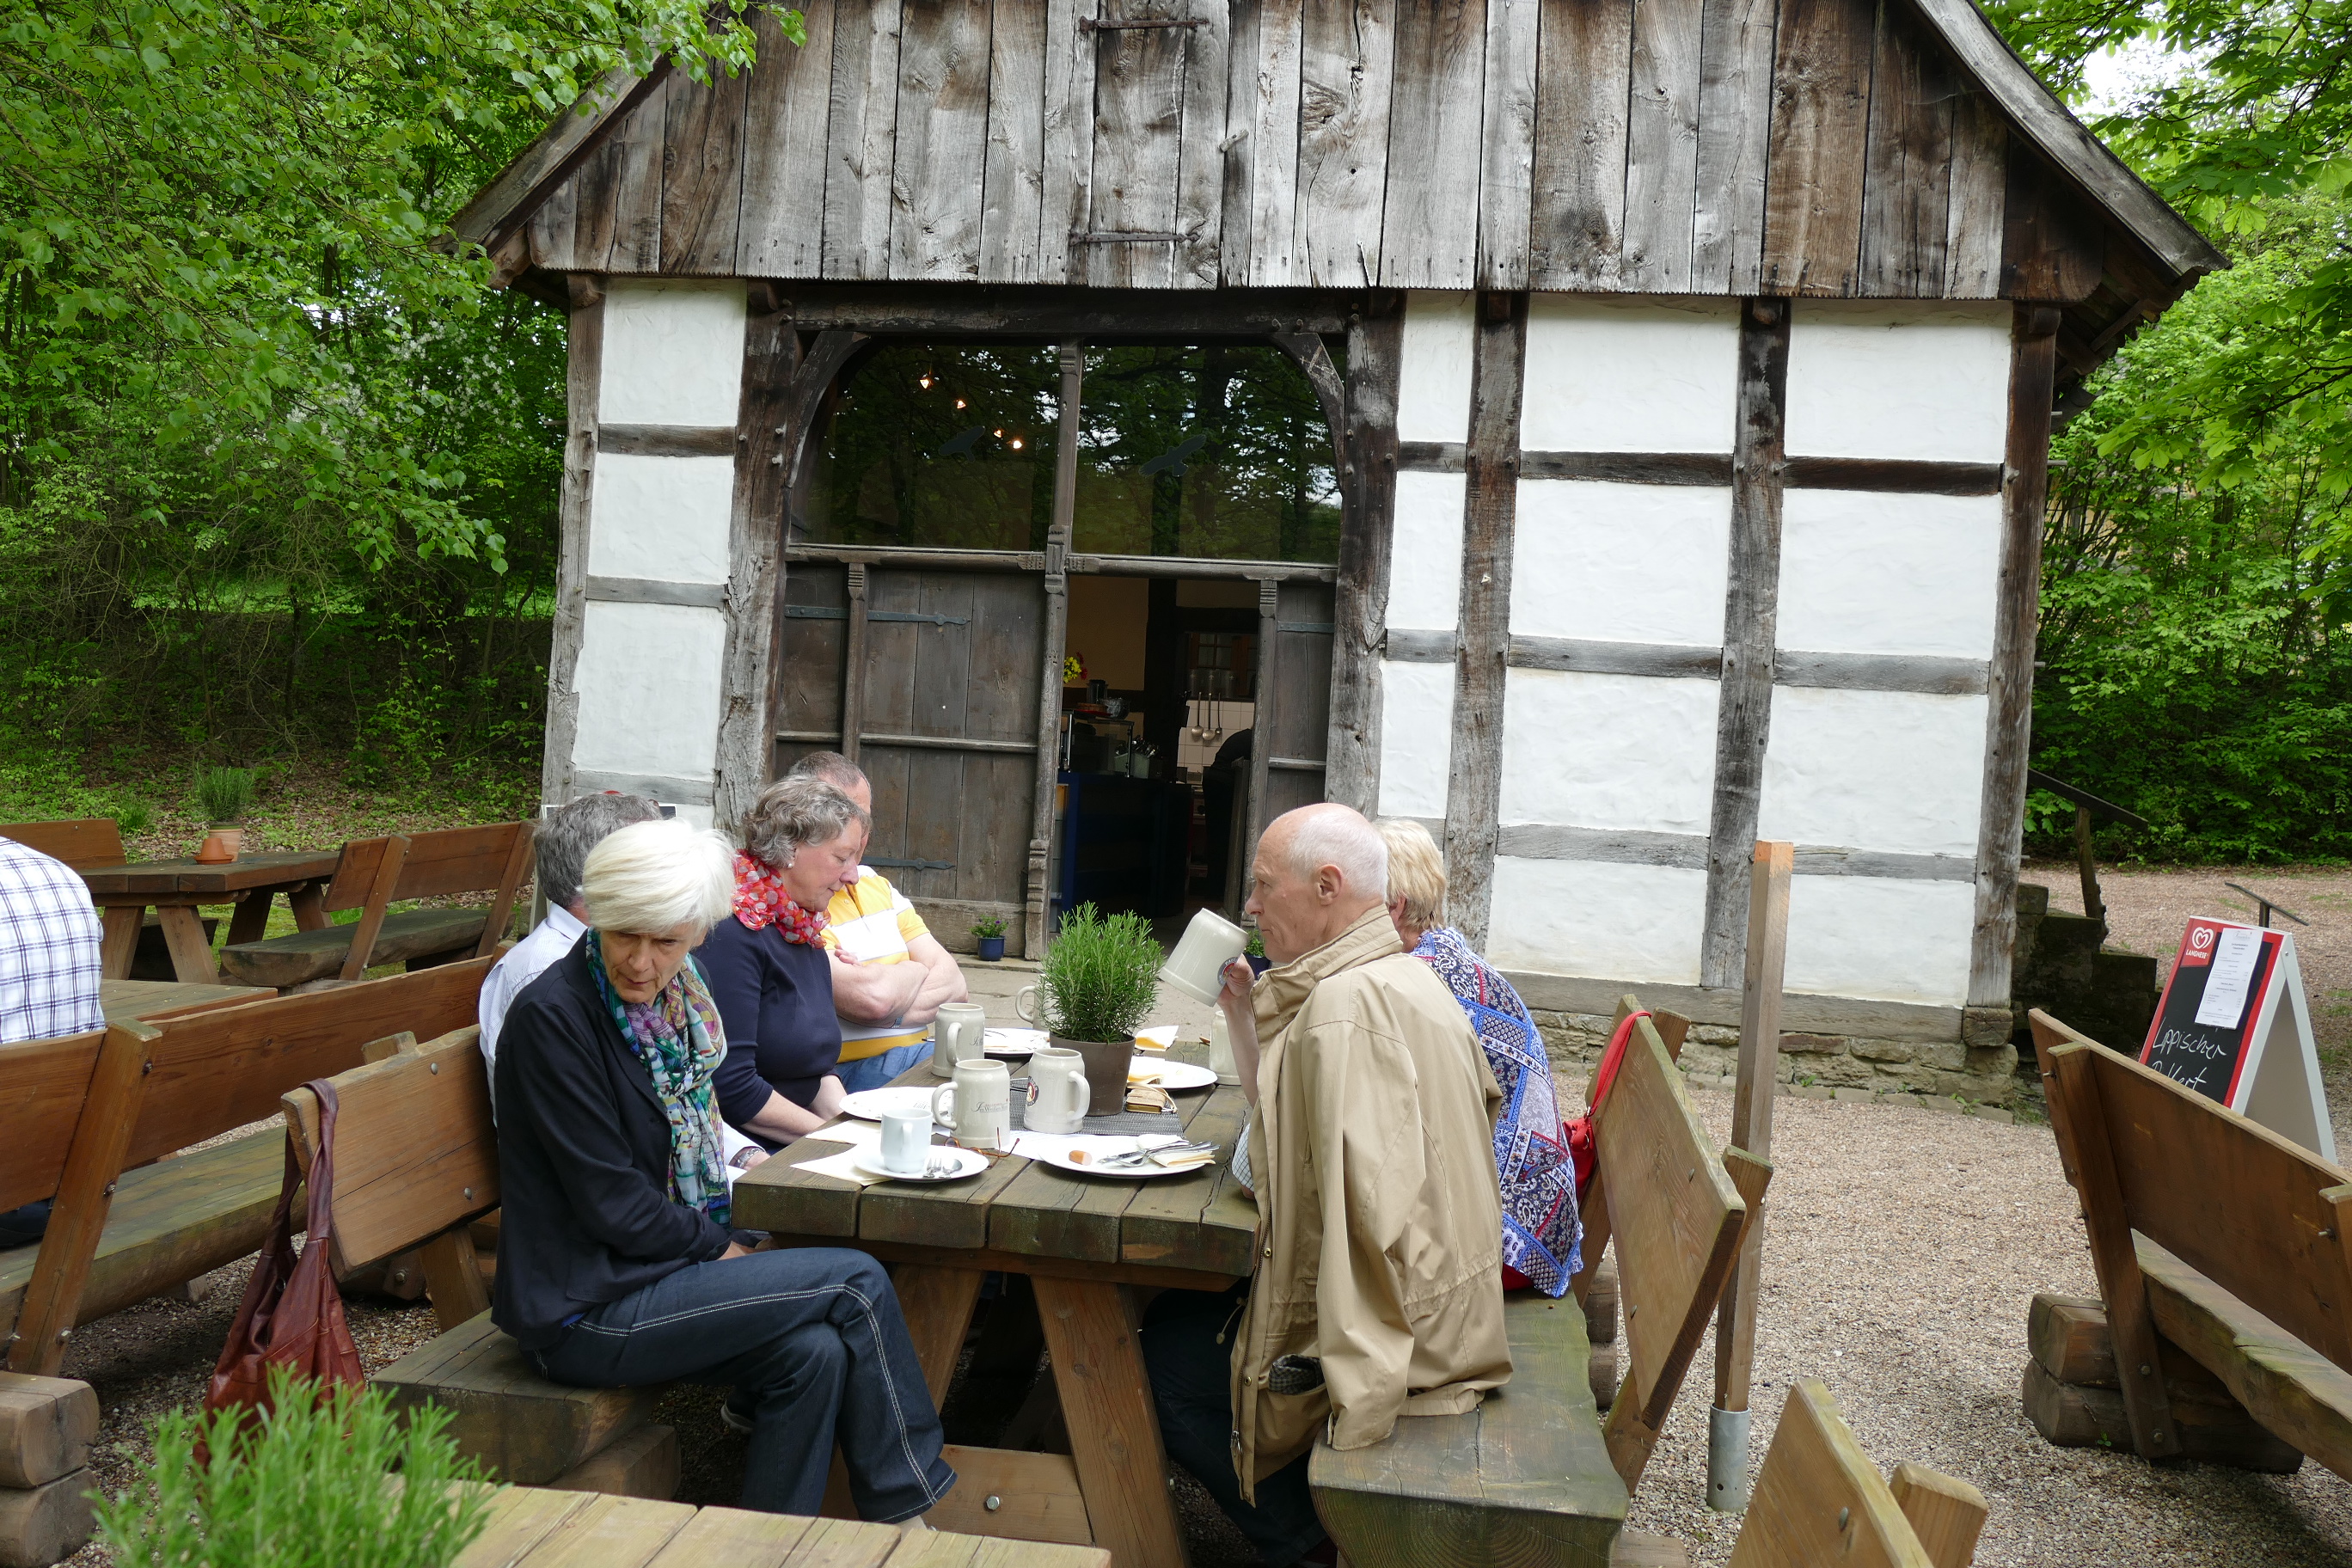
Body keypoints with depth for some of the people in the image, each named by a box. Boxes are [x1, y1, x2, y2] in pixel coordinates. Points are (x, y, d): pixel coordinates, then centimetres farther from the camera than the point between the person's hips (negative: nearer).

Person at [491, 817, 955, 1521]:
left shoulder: (674, 1002, 6)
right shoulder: (550, 1016, -19)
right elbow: (611, 1204, -18)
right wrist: (721, 1246, -6)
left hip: (650, 1269, 7)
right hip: (581, 1310, -7)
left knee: (814, 1352, -15)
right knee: (856, 1280, -11)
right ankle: (907, 1507, 5)